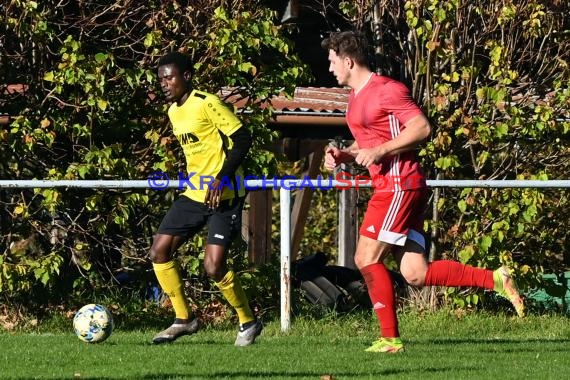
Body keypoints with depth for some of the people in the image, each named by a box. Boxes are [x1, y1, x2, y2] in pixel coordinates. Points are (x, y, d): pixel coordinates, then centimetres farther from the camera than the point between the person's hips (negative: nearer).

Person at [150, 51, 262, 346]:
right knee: (159, 252, 0)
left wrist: (222, 178, -23)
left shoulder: (207, 104, -14)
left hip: (223, 195, -9)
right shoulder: (173, 111, 12)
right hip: (193, 194, 9)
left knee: (213, 267, -15)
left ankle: (248, 322, 6)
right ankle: (184, 319, 12)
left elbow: (242, 139, -17)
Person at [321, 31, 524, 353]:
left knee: (367, 258, -10)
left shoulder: (386, 90, -10)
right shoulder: (357, 96, 20)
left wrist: (379, 151, -21)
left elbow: (422, 128, -18)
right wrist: (343, 155, 10)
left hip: (400, 185, -10)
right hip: (388, 187, 10)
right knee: (416, 274, 1)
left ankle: (390, 338, -5)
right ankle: (496, 280, 5)